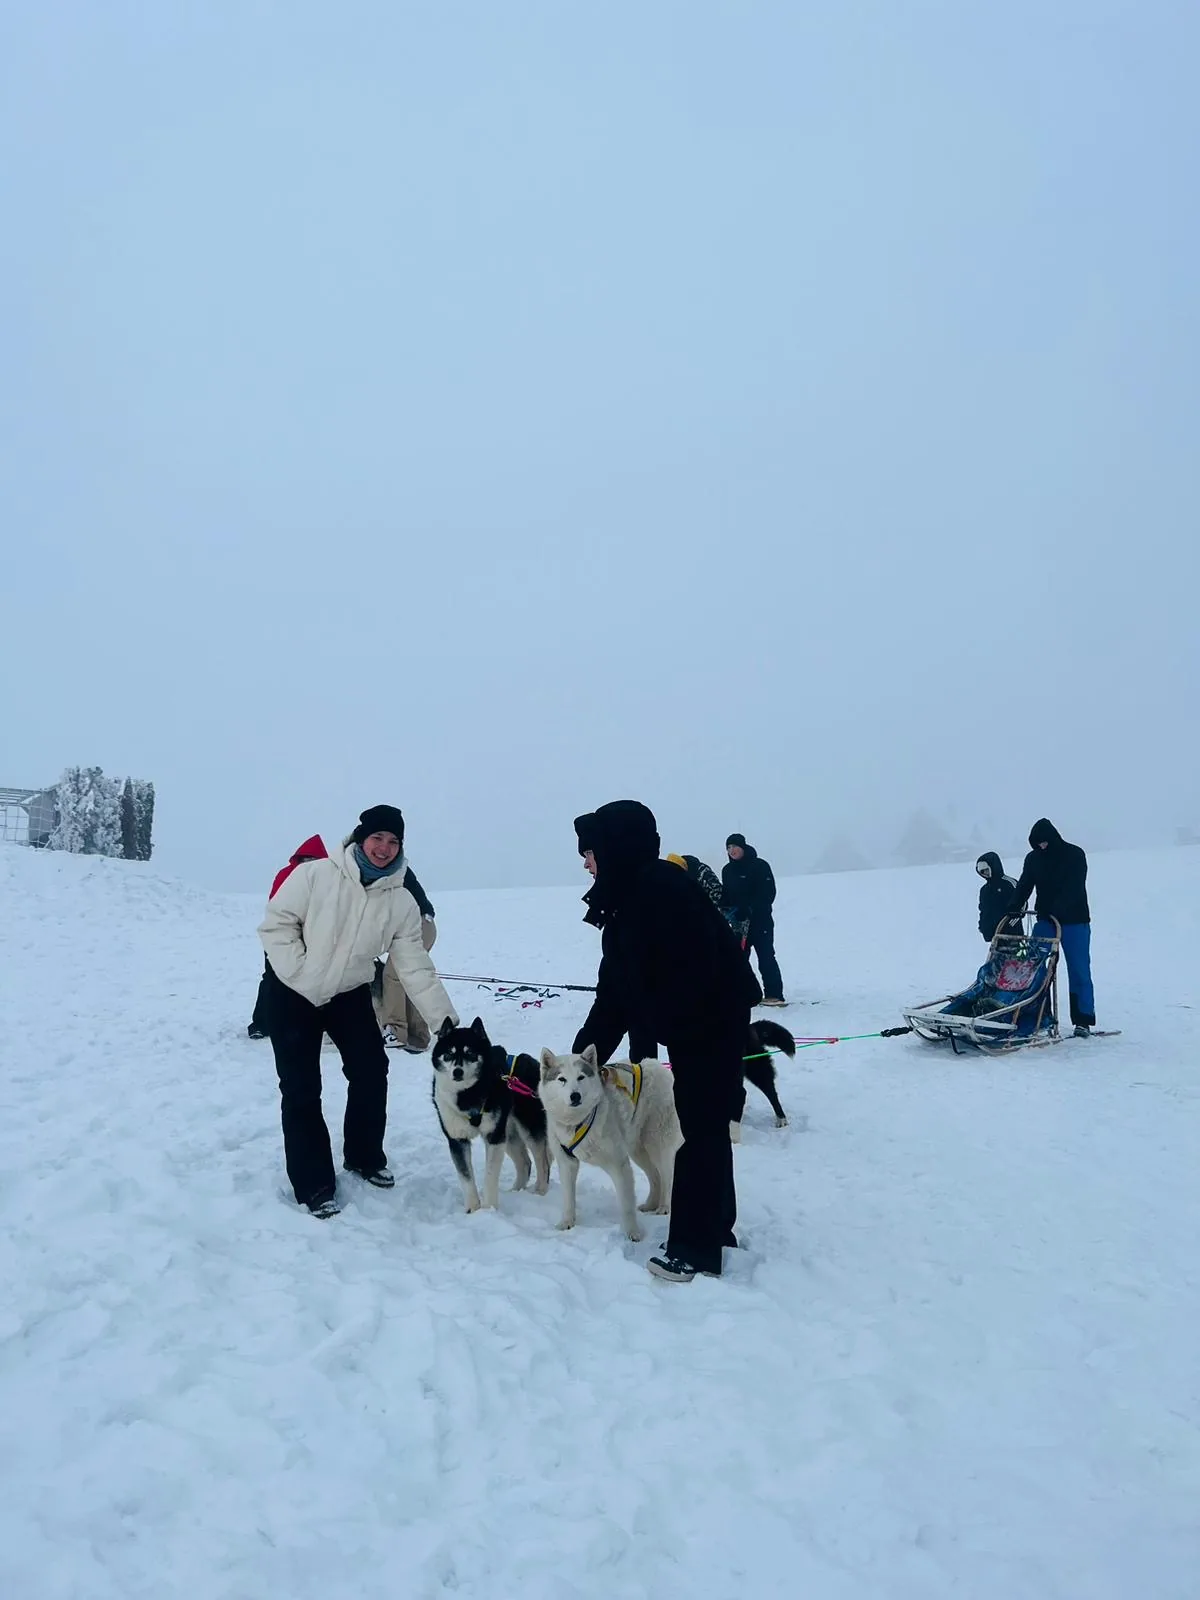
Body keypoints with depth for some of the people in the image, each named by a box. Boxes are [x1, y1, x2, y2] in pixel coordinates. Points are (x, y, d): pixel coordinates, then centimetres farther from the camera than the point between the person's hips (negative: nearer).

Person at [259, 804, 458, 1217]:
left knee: (371, 1072, 1)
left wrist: (446, 1020, -16)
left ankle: (365, 1156, 25)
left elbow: (416, 968, -11)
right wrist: (302, 975, -21)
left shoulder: (401, 902, -12)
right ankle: (313, 1184, 7)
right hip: (292, 992, -3)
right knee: (301, 1088, -4)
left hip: (350, 993, 4)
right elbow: (276, 924, -16)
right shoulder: (315, 875, -22)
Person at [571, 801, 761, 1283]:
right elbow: (615, 991, 10)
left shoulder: (661, 888, -22)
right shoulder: (627, 901, 9)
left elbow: (694, 970, -29)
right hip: (696, 1025, 10)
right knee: (704, 1126, 19)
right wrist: (584, 1055, 8)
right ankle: (716, 1226, 33)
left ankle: (696, 1249, 7)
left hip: (713, 1022, -10)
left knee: (701, 1131, -3)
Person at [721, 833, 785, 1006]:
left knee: (766, 957, -7)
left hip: (760, 920, -6)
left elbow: (768, 893, -14)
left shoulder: (759, 866, -8)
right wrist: (727, 910, -4)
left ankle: (774, 994, -5)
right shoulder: (727, 870, 11)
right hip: (738, 922, 6)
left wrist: (749, 909, -22)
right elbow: (726, 895, 16)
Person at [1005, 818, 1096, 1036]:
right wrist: (1013, 907, -18)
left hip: (1074, 921, -4)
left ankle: (1083, 1021, 5)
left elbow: (1074, 889, -19)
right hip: (1045, 921, 4)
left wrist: (1056, 909, -33)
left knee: (1079, 972, -1)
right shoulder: (1033, 858, 6)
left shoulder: (1074, 855, -8)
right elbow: (1024, 885, 1)